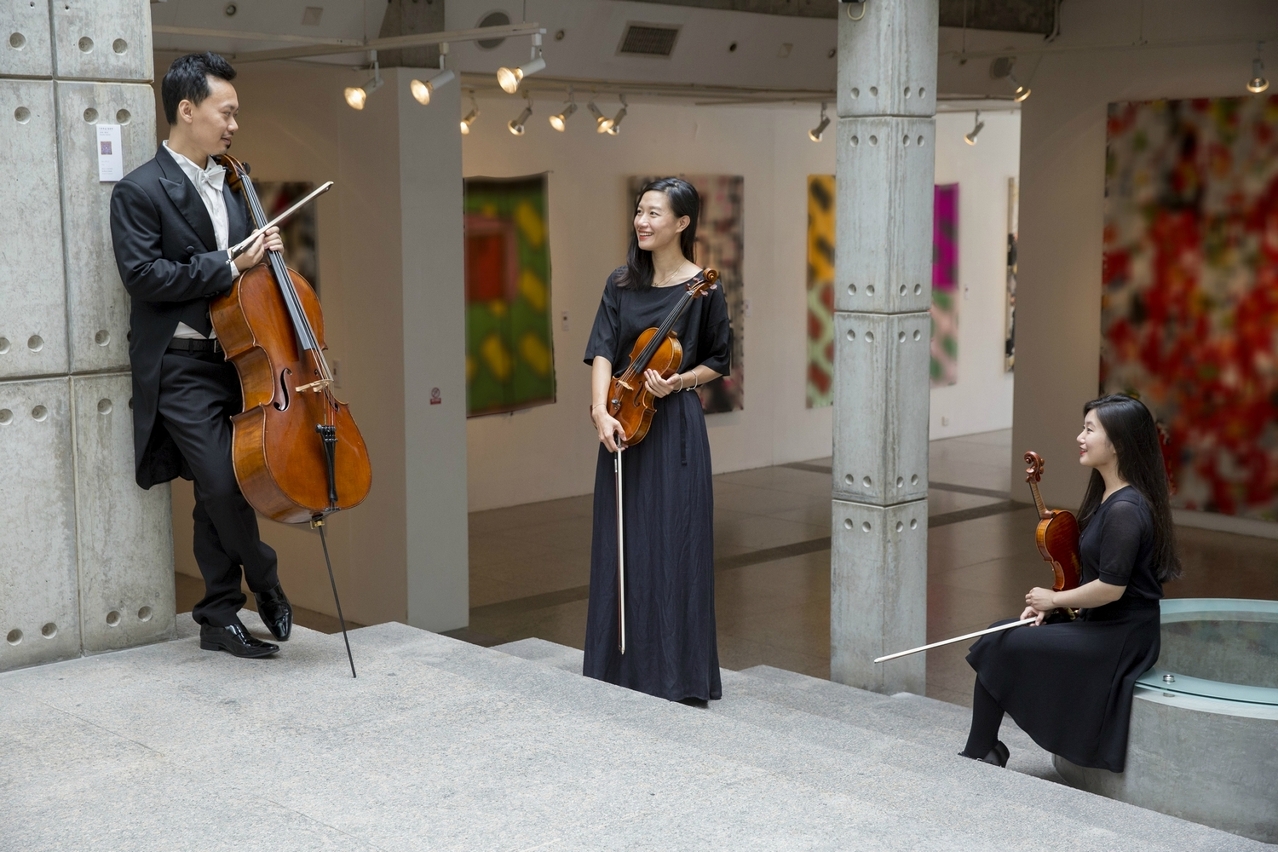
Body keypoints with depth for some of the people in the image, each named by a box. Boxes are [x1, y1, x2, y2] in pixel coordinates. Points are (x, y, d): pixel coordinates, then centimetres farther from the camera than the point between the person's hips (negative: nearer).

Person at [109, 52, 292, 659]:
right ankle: (266, 582, 9)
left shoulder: (229, 185, 16)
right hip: (180, 366, -6)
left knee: (217, 494, 9)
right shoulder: (140, 191, -7)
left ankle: (219, 618, 18)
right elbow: (143, 275, -18)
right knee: (222, 484, -14)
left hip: (234, 358, 7)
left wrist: (262, 253, 4)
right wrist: (228, 266, -18)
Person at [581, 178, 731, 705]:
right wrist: (601, 411, -19)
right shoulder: (620, 284, 7)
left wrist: (679, 381, -14)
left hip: (675, 426, -4)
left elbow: (718, 363, 4)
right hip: (624, 422, 4)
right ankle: (622, 668, 20)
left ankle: (680, 676, 8)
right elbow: (602, 351, -4)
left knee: (675, 547, -2)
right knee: (622, 546, 9)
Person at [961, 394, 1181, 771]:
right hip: (1101, 626, 10)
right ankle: (984, 749, 10)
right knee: (1000, 635, 8)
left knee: (998, 649, -9)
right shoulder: (1106, 497, 10)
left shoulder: (1125, 510, -22)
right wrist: (1047, 604, 2)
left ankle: (977, 754, 6)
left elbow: (1111, 587, -26)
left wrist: (1054, 599, -10)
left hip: (1117, 640, -10)